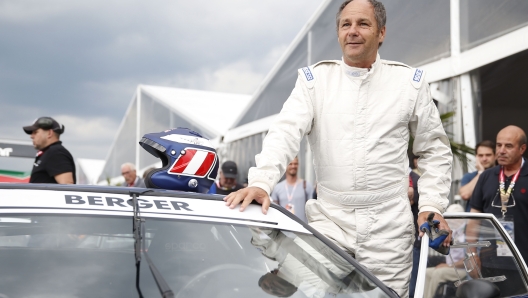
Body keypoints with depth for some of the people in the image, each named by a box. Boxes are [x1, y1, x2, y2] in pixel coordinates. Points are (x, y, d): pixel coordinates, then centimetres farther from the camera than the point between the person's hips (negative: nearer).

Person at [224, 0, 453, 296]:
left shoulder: (409, 82, 7)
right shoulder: (315, 79, 5)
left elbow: (436, 151, 12)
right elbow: (285, 132, -9)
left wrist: (433, 206, 0)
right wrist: (260, 182, -25)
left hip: (389, 227, 0)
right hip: (329, 220, 0)